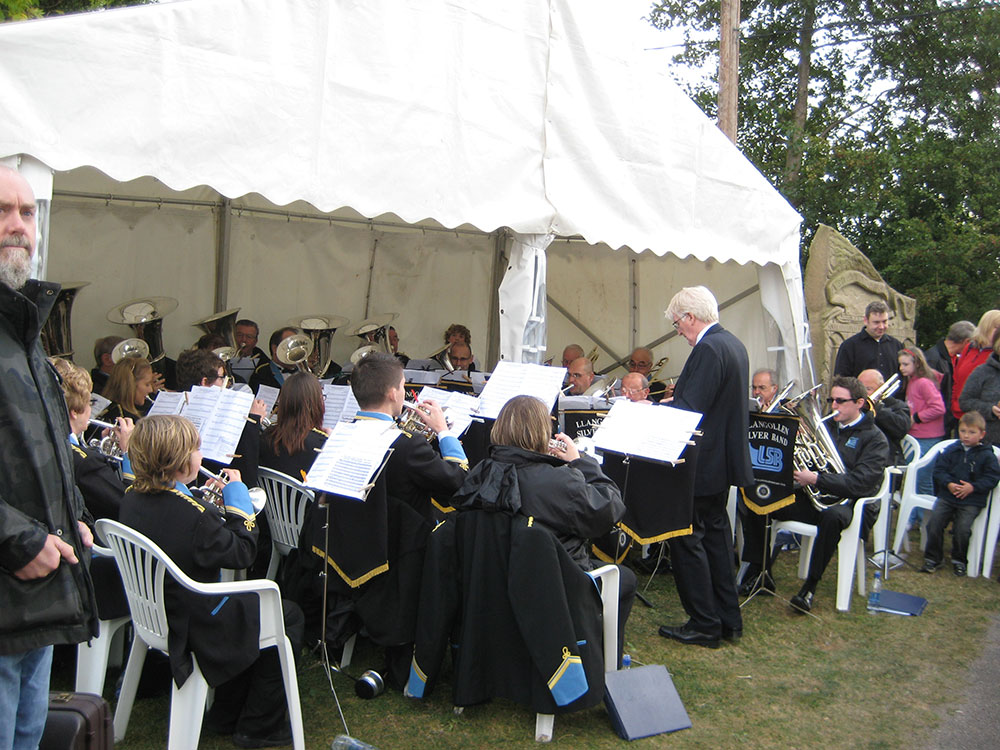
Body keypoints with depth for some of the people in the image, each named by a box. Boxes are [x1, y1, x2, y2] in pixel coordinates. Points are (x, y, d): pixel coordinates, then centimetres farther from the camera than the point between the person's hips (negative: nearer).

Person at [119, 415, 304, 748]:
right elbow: (241, 554, -19)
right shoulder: (193, 512, -31)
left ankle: (225, 717, 35)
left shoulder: (132, 500, -5)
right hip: (197, 626, -9)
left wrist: (210, 505, 4)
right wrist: (237, 499, -12)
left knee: (249, 603, 29)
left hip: (156, 614, 9)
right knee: (288, 616, 10)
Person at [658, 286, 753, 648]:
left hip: (702, 465, -10)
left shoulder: (708, 349, -21)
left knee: (686, 539, 0)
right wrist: (671, 403, 12)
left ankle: (704, 625, 7)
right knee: (716, 531, 18)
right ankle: (728, 618, 27)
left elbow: (691, 410, -25)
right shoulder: (733, 344, 10)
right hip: (724, 460, 10)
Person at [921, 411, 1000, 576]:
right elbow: (939, 470, 7)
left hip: (972, 502, -3)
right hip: (947, 496, 3)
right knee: (935, 522, -11)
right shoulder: (951, 450, 9)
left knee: (962, 528, -18)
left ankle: (959, 561, 8)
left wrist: (973, 487, -15)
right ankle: (933, 558, 5)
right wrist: (949, 484, -12)